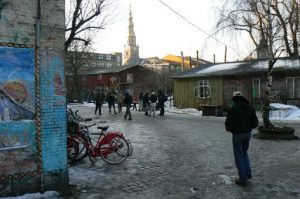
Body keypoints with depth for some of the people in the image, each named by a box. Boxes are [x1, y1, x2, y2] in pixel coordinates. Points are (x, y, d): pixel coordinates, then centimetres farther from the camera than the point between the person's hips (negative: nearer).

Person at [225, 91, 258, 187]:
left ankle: (243, 179, 11)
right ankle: (248, 174, 22)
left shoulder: (233, 109, -17)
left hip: (237, 135, -6)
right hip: (247, 134, 6)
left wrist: (230, 129, 4)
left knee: (239, 156, 5)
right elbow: (255, 122, 3)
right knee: (244, 153, 24)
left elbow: (228, 124, -17)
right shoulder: (249, 108, 1)